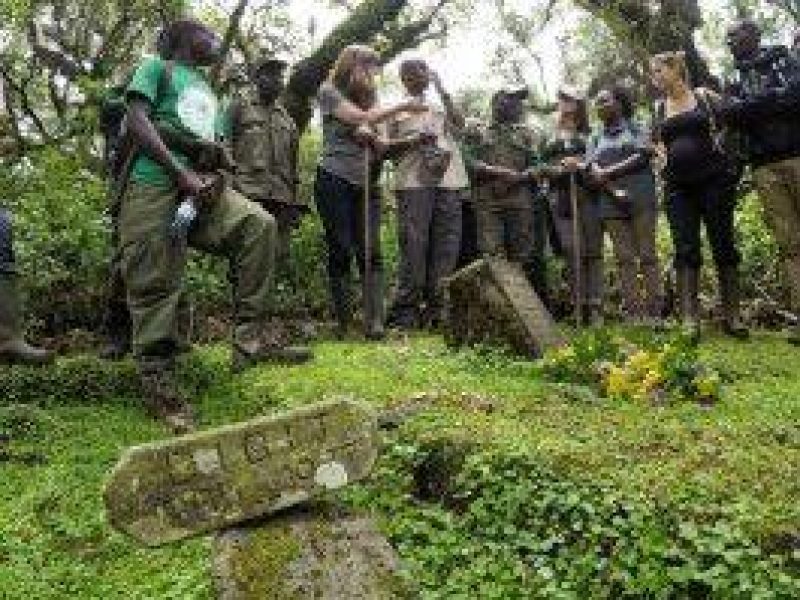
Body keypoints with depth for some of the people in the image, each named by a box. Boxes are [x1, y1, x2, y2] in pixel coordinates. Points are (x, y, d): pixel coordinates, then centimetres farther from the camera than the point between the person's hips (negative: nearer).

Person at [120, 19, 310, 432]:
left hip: (203, 186, 6)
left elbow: (218, 151, 23)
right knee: (155, 288, -9)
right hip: (155, 186, -5)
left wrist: (216, 172, -3)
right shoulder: (157, 67, 11)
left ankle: (247, 341, -15)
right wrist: (183, 173, -15)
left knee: (258, 224, -17)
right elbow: (137, 121, -5)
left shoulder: (208, 92, 29)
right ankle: (157, 383, 0)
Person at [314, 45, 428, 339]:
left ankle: (374, 322, -15)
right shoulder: (329, 91, 6)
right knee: (341, 252, -5)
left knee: (371, 252, -8)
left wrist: (412, 140, 1)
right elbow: (361, 118, -8)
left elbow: (380, 144, 17)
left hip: (366, 183, 5)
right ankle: (343, 323, -1)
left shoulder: (368, 98, 22)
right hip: (334, 180, -5)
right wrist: (403, 106, -3)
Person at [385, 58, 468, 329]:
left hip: (449, 180, 4)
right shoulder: (397, 110, 18)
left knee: (446, 245, -4)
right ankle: (406, 310, -10)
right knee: (414, 244, -12)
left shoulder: (441, 107, 28)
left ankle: (436, 307, 0)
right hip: (413, 181, -3)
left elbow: (459, 124, 9)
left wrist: (441, 89, 8)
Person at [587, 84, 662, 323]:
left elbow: (642, 157, -4)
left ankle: (654, 311, -8)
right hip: (612, 203, 2)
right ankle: (632, 312, -5)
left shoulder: (637, 129, 13)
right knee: (624, 259, -3)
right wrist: (614, 191, -12)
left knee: (647, 255, -6)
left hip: (641, 199, -2)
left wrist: (607, 172, -7)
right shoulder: (595, 139, 19)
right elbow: (593, 172, 5)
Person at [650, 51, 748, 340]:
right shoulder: (659, 108, 13)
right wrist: (664, 159, 5)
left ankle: (731, 316, 5)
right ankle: (690, 319, -10)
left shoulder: (705, 97, 5)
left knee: (723, 244, -1)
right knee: (686, 249, -5)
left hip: (713, 179, -2)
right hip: (678, 185, 2)